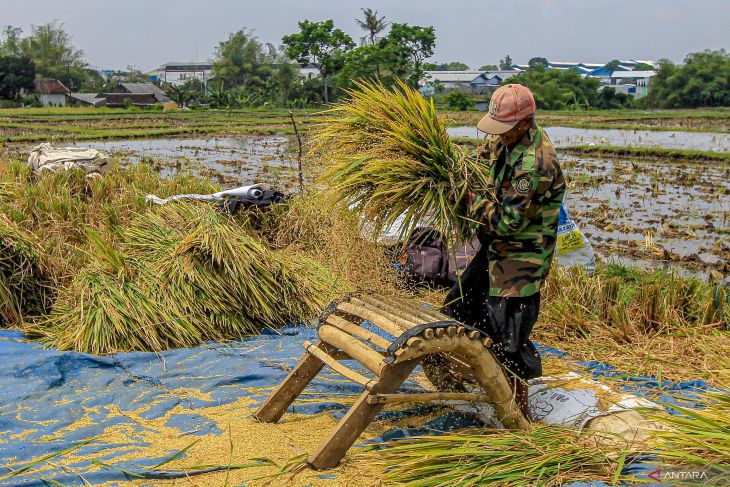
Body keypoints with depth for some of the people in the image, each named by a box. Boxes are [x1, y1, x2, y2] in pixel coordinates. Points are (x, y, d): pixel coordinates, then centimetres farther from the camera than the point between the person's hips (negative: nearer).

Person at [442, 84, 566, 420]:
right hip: (497, 249, 10)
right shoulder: (512, 138, 1)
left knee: (508, 337, -7)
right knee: (458, 307, 20)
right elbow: (488, 149, 23)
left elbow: (508, 221, -29)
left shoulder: (535, 165, -29)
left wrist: (471, 201, -16)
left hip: (521, 259, -10)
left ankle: (518, 411, 9)